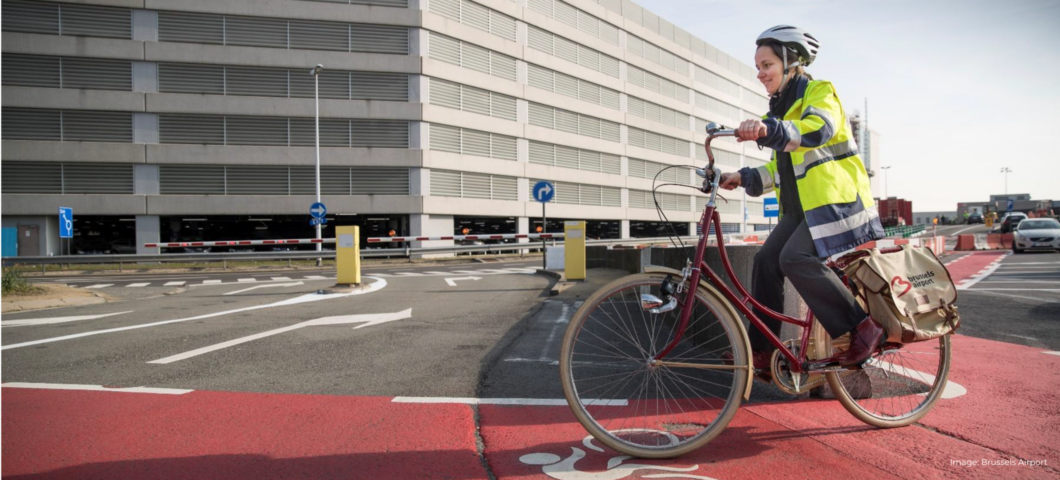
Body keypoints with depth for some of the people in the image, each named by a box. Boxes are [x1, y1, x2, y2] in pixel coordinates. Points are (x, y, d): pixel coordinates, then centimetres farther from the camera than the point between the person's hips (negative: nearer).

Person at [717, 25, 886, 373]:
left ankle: (864, 328, -16)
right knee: (766, 260, -7)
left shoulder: (820, 92, -4)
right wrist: (744, 178, 7)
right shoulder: (781, 107, 21)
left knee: (795, 257, -26)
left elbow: (819, 129, -29)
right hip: (800, 205, 8)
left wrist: (769, 130, -45)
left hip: (835, 199, -8)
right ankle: (761, 351, -2)